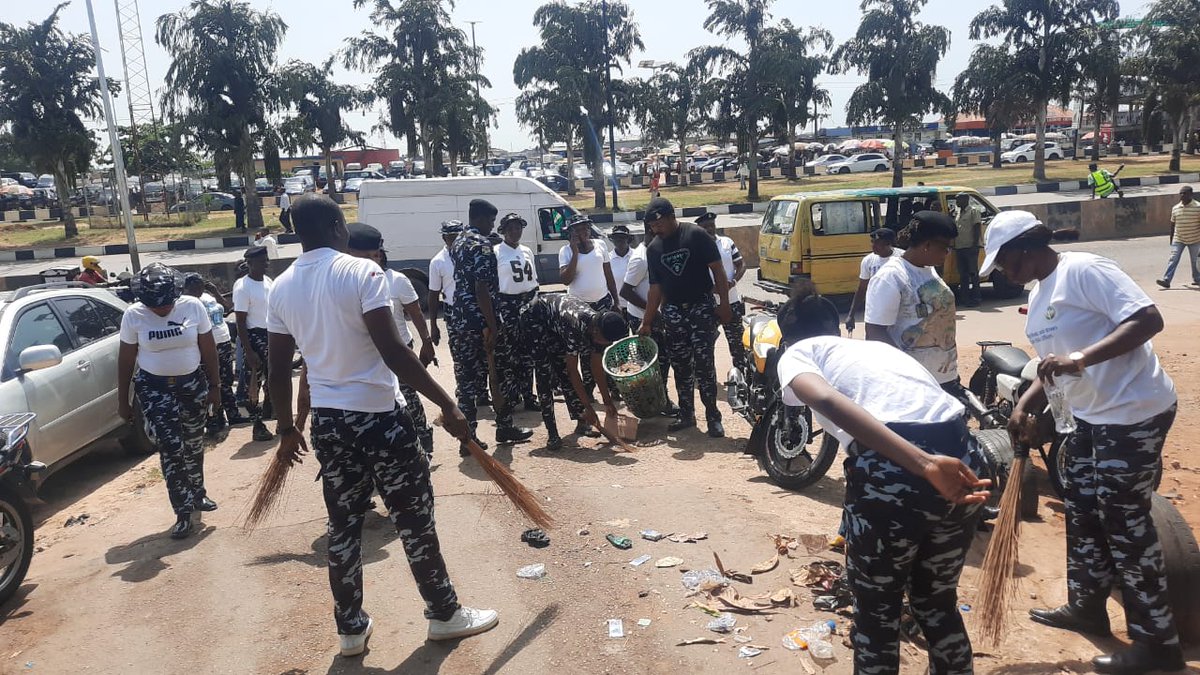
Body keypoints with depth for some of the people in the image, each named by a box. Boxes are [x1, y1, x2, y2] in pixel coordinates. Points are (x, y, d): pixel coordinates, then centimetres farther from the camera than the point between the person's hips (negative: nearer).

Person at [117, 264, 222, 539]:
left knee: (194, 443, 14)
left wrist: (215, 386, 1)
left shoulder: (193, 306, -8)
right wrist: (123, 400, 2)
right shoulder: (133, 315, -9)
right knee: (170, 448, -8)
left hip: (193, 383, 2)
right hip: (154, 388, -2)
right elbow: (126, 359, -1)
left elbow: (208, 349, -1)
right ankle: (183, 513, -3)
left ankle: (197, 494, 36)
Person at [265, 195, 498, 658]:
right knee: (414, 519, 9)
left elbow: (278, 370, 9)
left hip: (327, 423, 6)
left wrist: (287, 429, 21)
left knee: (343, 527, 16)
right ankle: (445, 614, 24)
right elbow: (392, 352, -21)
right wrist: (446, 404, -17)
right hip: (379, 417, -5)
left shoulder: (281, 288, 4)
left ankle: (351, 630, 27)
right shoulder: (362, 272, -14)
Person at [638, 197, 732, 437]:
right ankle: (686, 415, 19)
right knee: (680, 365, 8)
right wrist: (647, 322, 9)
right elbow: (655, 287, 11)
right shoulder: (653, 248, 8)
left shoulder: (696, 235, -7)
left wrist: (724, 304, -11)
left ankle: (713, 417, -2)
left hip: (701, 307, -5)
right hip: (673, 311, 5)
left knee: (704, 362, -9)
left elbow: (717, 269, -7)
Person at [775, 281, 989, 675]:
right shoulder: (879, 346, 33)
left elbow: (827, 400, -10)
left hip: (889, 468, -6)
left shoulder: (796, 353, 15)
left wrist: (923, 464, -18)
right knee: (938, 603, 29)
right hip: (962, 461, 6)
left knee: (876, 614, 19)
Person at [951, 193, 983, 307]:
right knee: (962, 274, 9)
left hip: (970, 247, -7)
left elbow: (977, 228, -10)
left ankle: (975, 297, -1)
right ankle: (964, 298, 15)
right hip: (959, 247, 7)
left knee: (973, 272, -4)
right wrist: (954, 245, 14)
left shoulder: (973, 211, -3)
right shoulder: (957, 213, 18)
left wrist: (975, 244, -17)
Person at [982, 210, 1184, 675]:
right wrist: (1024, 407, 3)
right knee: (1082, 514, 18)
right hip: (1090, 415, 10)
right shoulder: (1039, 293, 11)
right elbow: (1052, 366, 15)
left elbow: (1149, 319, -27)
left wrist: (1082, 359, -36)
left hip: (1134, 413, -10)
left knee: (1124, 523, -2)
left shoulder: (1085, 271, -18)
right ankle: (1087, 607, 36)